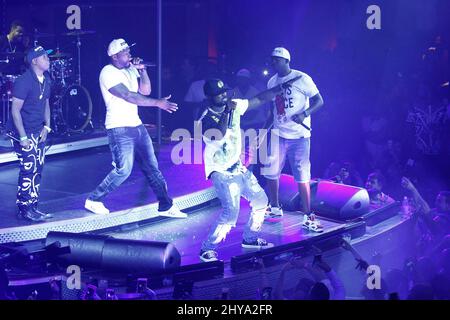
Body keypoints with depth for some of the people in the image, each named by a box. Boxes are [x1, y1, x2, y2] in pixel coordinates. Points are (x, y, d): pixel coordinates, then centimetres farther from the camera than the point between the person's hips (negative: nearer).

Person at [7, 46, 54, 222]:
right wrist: (23, 137, -20)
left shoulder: (46, 79, 6)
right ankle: (24, 209, 0)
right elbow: (15, 110, -18)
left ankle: (32, 207, 19)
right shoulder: (24, 81, -18)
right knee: (29, 169, -9)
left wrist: (46, 127, 5)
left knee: (37, 169, 10)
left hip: (38, 132, 8)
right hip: (23, 132, -8)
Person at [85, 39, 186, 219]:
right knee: (123, 170, -7)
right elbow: (129, 96, -23)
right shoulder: (108, 73, -15)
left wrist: (142, 70, -5)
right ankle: (93, 200, 9)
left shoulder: (130, 69, 11)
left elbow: (145, 91, 10)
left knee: (151, 167, 8)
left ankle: (166, 206, 13)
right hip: (119, 129, -8)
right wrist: (158, 103, -25)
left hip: (136, 125, 8)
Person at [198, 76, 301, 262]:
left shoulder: (233, 106, -1)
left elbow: (260, 99, 5)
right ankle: (207, 249, -9)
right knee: (231, 211, -21)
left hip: (238, 168, 8)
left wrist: (283, 86, 0)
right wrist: (226, 111, -27)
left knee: (260, 200, 12)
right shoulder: (206, 120, -18)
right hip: (220, 172, -7)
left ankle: (250, 239, 30)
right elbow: (219, 135, -36)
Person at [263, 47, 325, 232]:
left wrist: (305, 114, -27)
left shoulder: (302, 79, -9)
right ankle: (275, 208, 28)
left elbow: (319, 101, -11)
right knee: (271, 172, 7)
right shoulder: (272, 82, 9)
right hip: (278, 134, 6)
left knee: (302, 177, -6)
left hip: (299, 136, -5)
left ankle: (307, 217, 1)